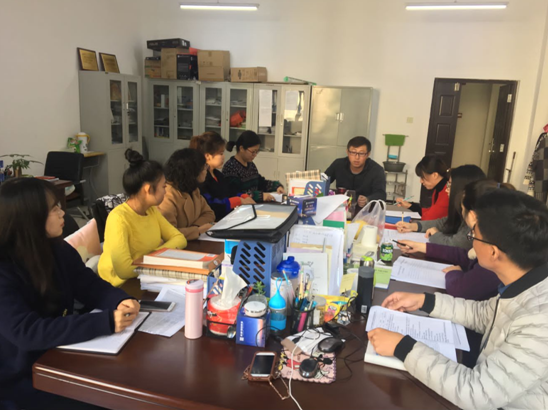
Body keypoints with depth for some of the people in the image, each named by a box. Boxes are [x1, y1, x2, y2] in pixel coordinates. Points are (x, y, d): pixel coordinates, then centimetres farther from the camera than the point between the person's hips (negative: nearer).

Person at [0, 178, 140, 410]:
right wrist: (105, 322, -39)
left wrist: (120, 301, -23)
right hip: (19, 377, -6)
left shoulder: (58, 249, -2)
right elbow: (26, 332, -33)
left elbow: (92, 287, 0)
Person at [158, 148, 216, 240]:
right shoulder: (168, 197, -23)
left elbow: (208, 213, 9)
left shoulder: (193, 189, 4)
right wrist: (198, 230, -23)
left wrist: (198, 226, -10)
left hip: (192, 243, 8)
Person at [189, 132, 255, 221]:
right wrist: (239, 201, -17)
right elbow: (209, 205, -25)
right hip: (212, 222, -9)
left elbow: (229, 194, 22)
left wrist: (245, 197, 1)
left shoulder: (218, 175, 17)